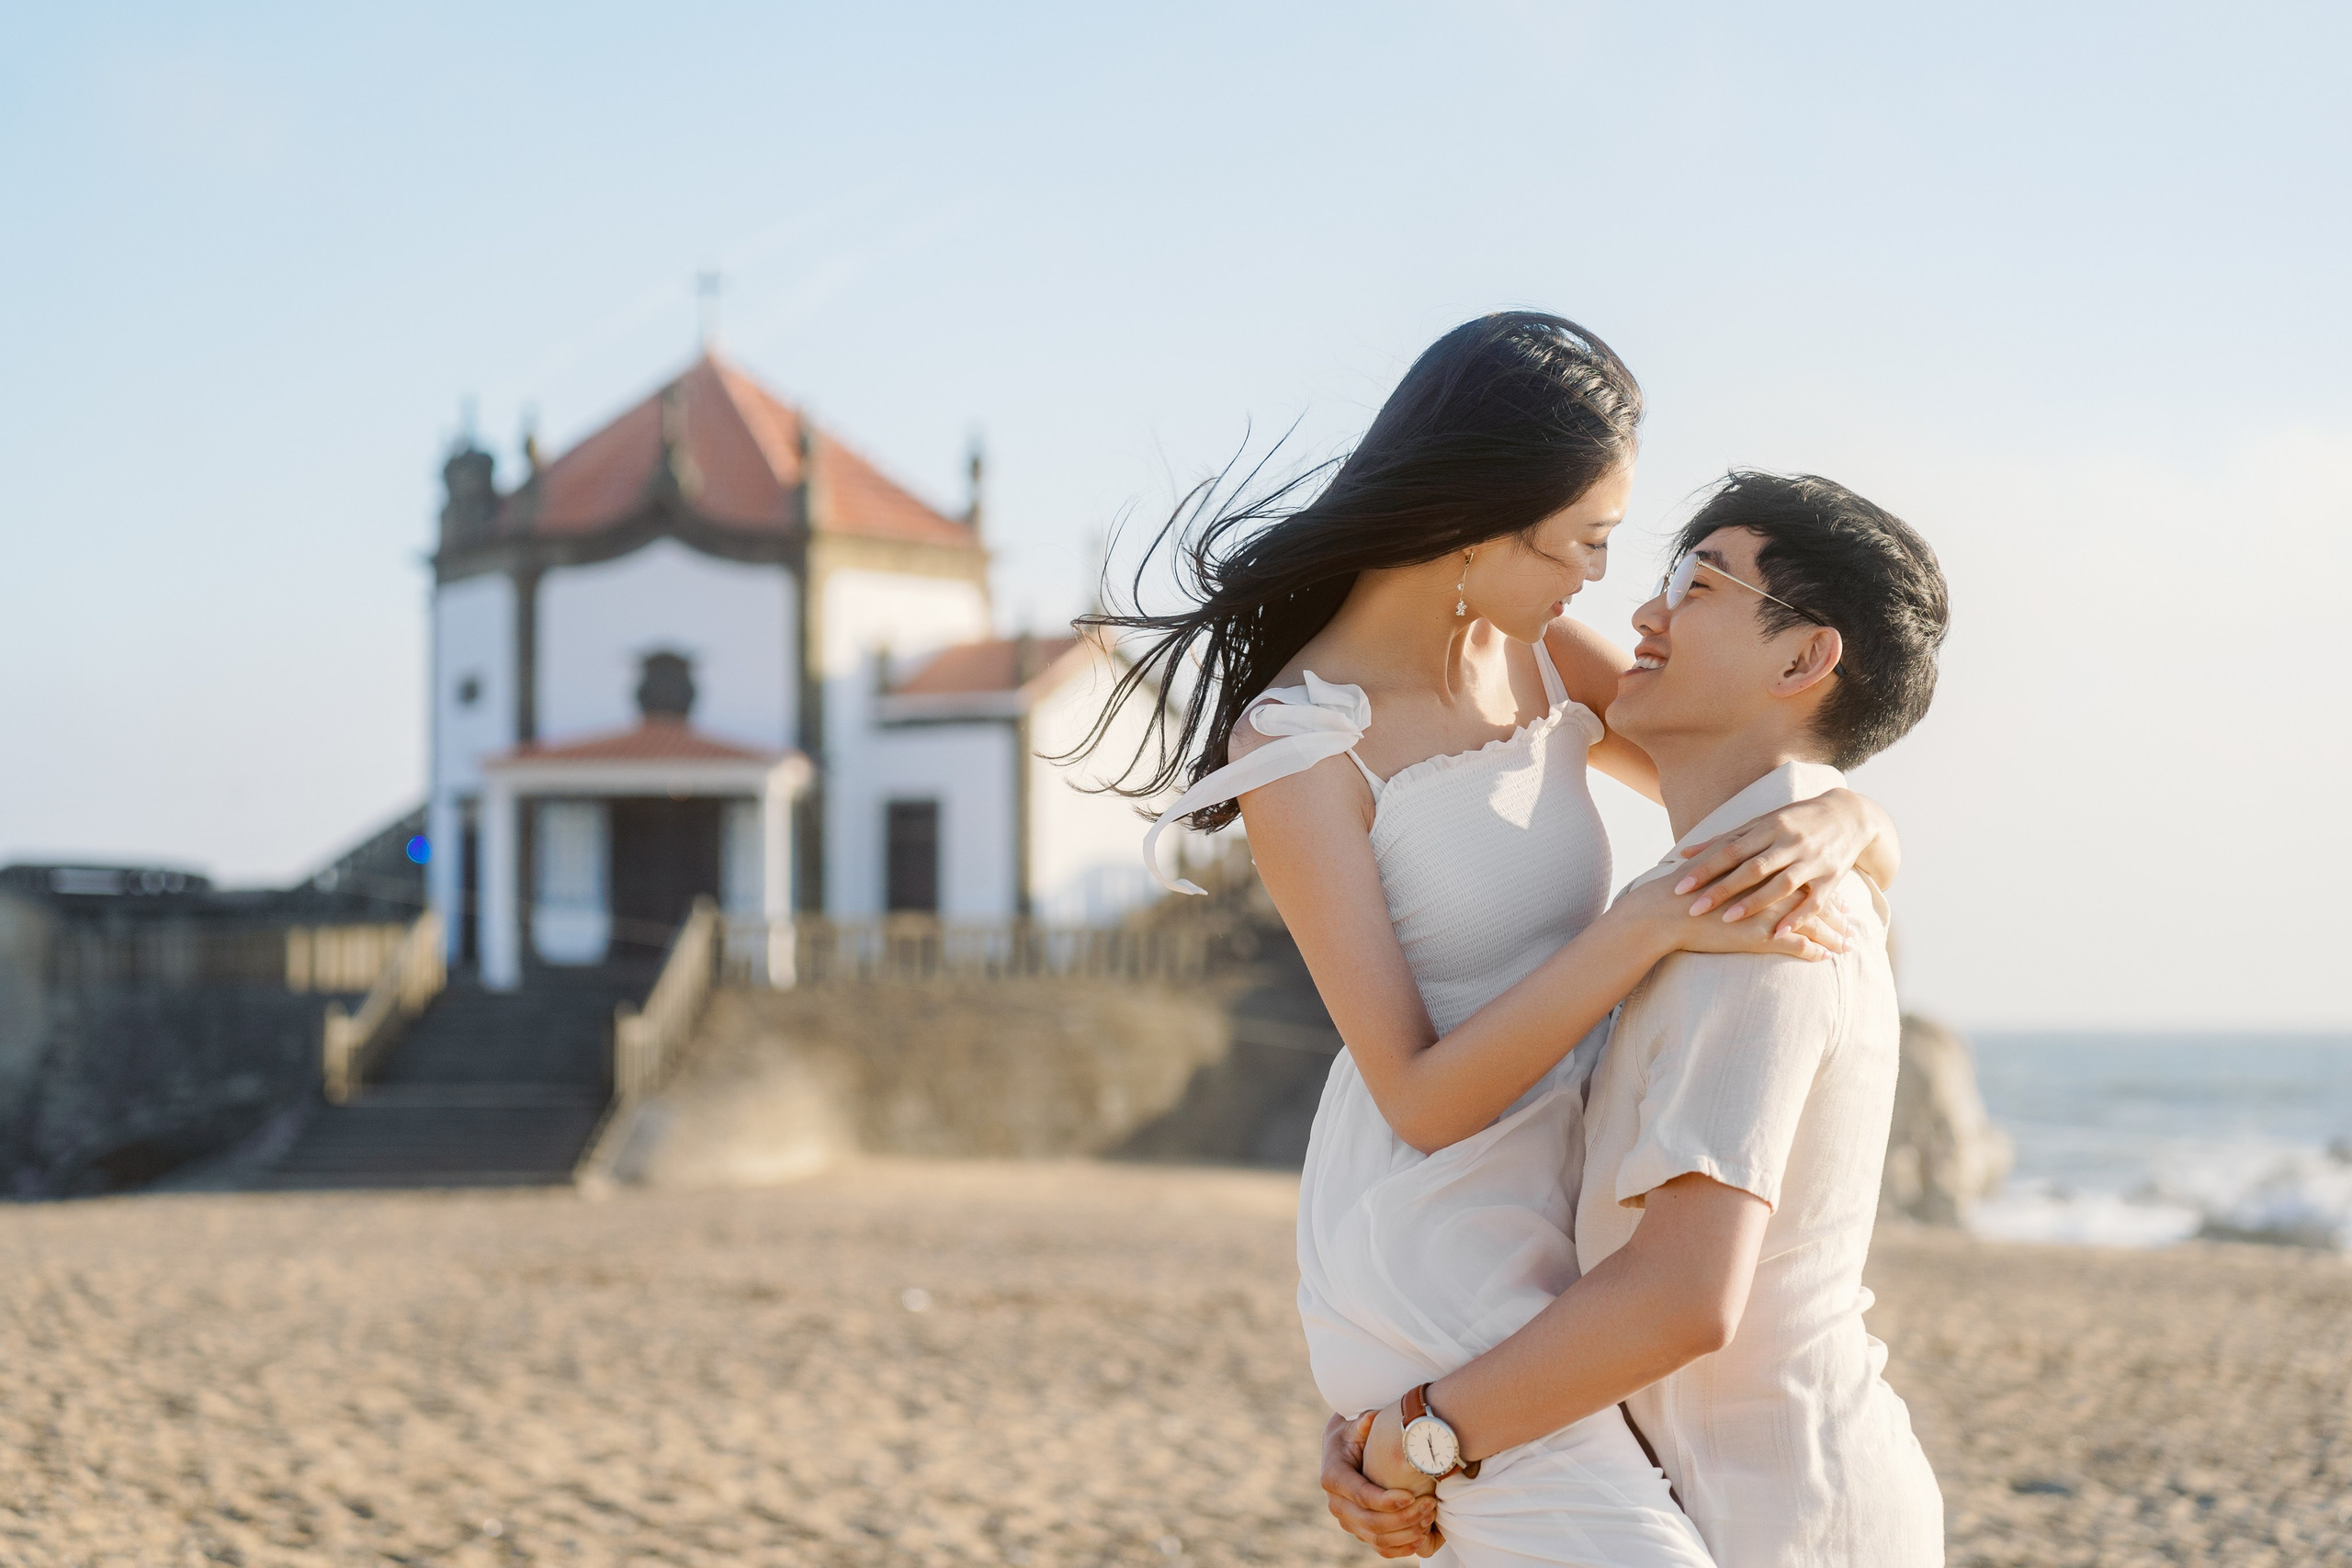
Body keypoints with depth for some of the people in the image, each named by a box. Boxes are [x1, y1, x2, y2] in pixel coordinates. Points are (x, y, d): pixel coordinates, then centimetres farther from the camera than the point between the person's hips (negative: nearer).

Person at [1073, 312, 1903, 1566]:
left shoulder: (1539, 657, 2)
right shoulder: (1303, 744, -17)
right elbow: (1422, 1099, -19)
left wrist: (1837, 823, -19)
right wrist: (1654, 925, -26)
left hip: (1551, 1237, 8)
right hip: (1433, 1265, -8)